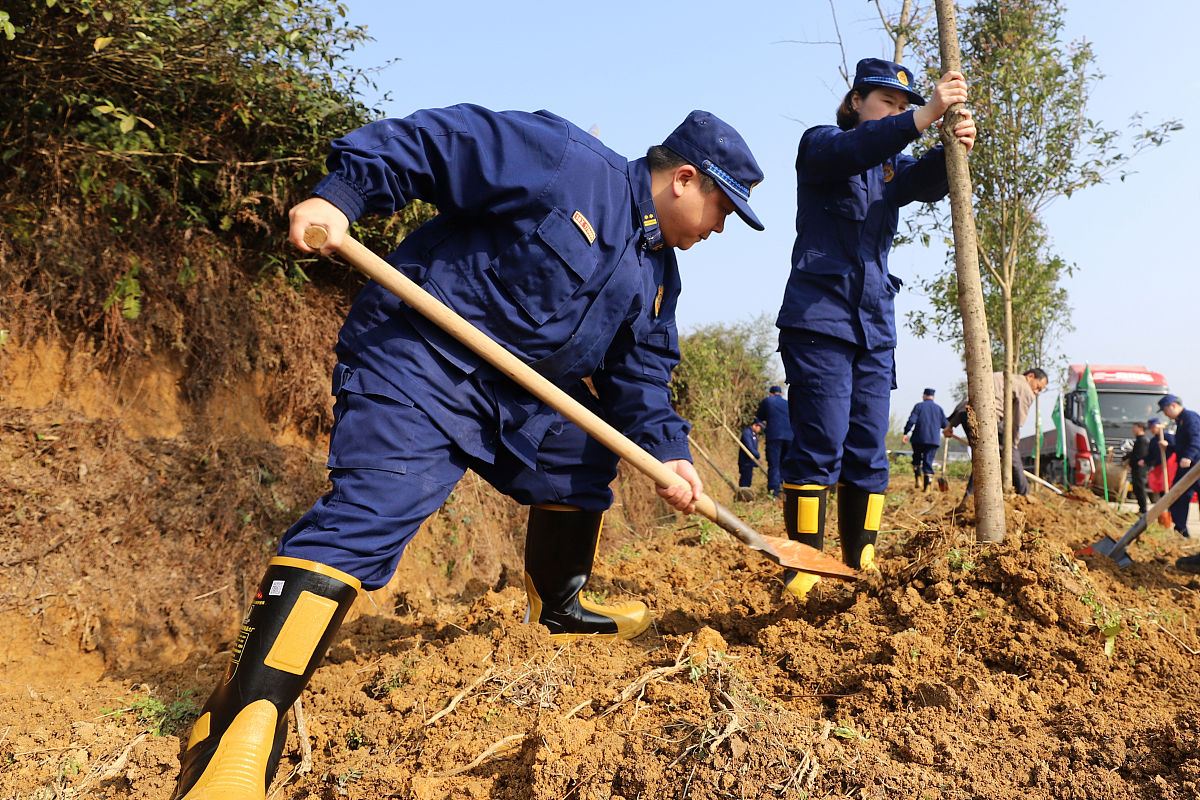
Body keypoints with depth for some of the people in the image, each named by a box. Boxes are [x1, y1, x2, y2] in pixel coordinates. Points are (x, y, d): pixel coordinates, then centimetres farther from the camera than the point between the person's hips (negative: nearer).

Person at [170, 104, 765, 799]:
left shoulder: (659, 274, 13)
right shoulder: (567, 161, -15)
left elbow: (640, 372, 13)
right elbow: (429, 142, -17)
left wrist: (666, 449, -2)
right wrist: (341, 194, -28)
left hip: (522, 388, 10)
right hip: (420, 359, -10)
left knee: (582, 464, 21)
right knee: (373, 507, -24)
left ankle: (559, 609, 45)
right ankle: (243, 731, -27)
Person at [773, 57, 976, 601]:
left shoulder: (894, 164, 20)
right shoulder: (820, 144, 5)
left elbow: (925, 183, -3)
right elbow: (849, 150, -20)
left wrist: (952, 149, -24)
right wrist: (924, 117, -30)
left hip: (875, 326, 6)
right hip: (819, 316, -6)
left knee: (869, 455, 4)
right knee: (820, 447, -11)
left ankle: (861, 567, 10)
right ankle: (802, 573, -7)